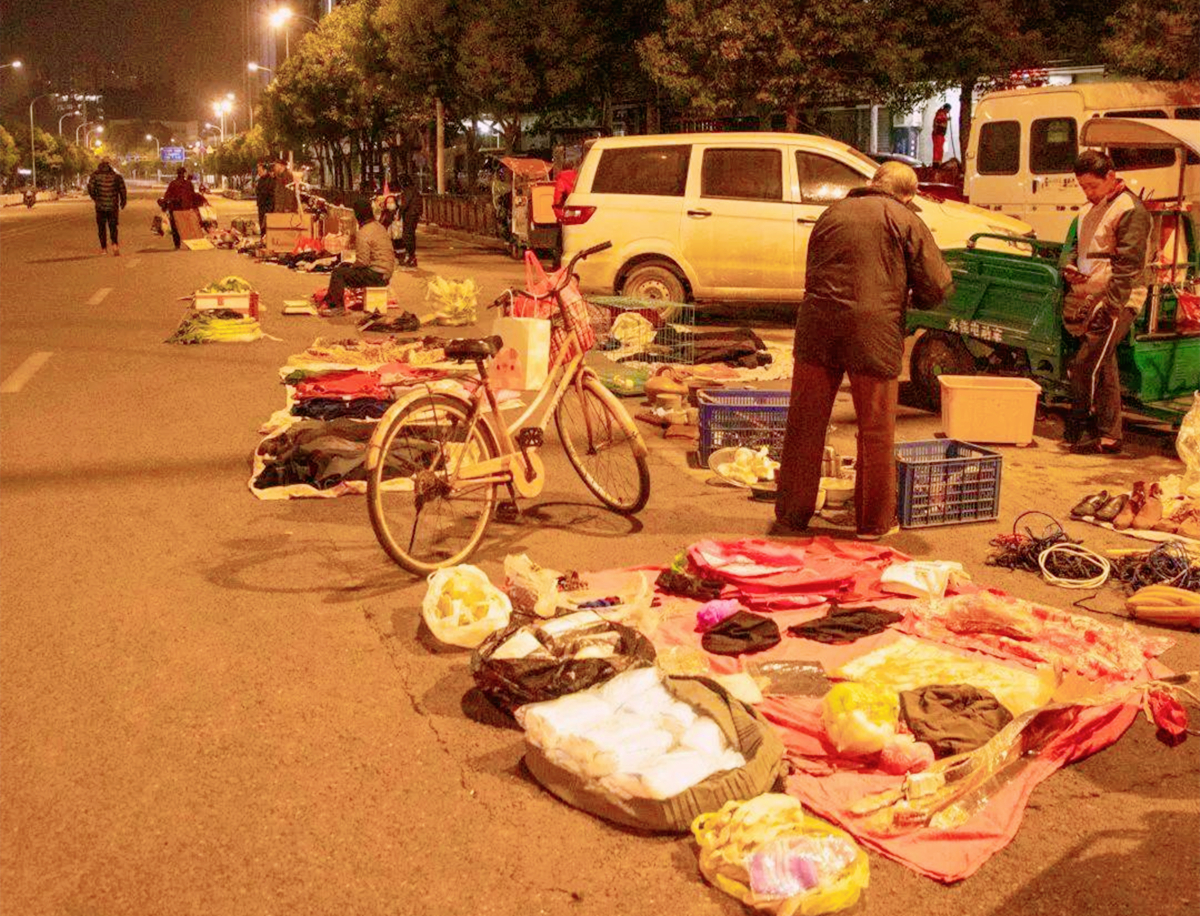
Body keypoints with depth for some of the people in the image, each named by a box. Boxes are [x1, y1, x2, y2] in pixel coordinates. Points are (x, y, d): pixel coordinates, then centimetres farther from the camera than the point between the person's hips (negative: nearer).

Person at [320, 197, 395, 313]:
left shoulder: (363, 234, -19)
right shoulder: (379, 226, 12)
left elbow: (362, 262, -21)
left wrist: (352, 266, -1)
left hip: (376, 275, -10)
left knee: (338, 273, -7)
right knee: (343, 266, 20)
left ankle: (336, 305, -4)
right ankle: (329, 298, 25)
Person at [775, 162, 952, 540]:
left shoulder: (833, 213, 17)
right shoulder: (906, 222, 3)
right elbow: (936, 286, 1)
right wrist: (907, 297, 19)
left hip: (817, 324, 4)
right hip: (874, 329, -3)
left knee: (805, 424, 11)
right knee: (876, 431, 8)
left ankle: (792, 511, 20)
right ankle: (874, 521, 16)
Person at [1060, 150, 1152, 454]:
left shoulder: (1129, 210, -10)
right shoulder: (1089, 210, 18)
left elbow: (1128, 264, -16)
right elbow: (1073, 244, 26)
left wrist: (1108, 304, -22)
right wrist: (1069, 266, 2)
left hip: (1116, 303, -9)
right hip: (1088, 302, 9)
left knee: (1083, 366, -14)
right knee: (1103, 369, 12)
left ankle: (1083, 433, -4)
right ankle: (1109, 436, 18)